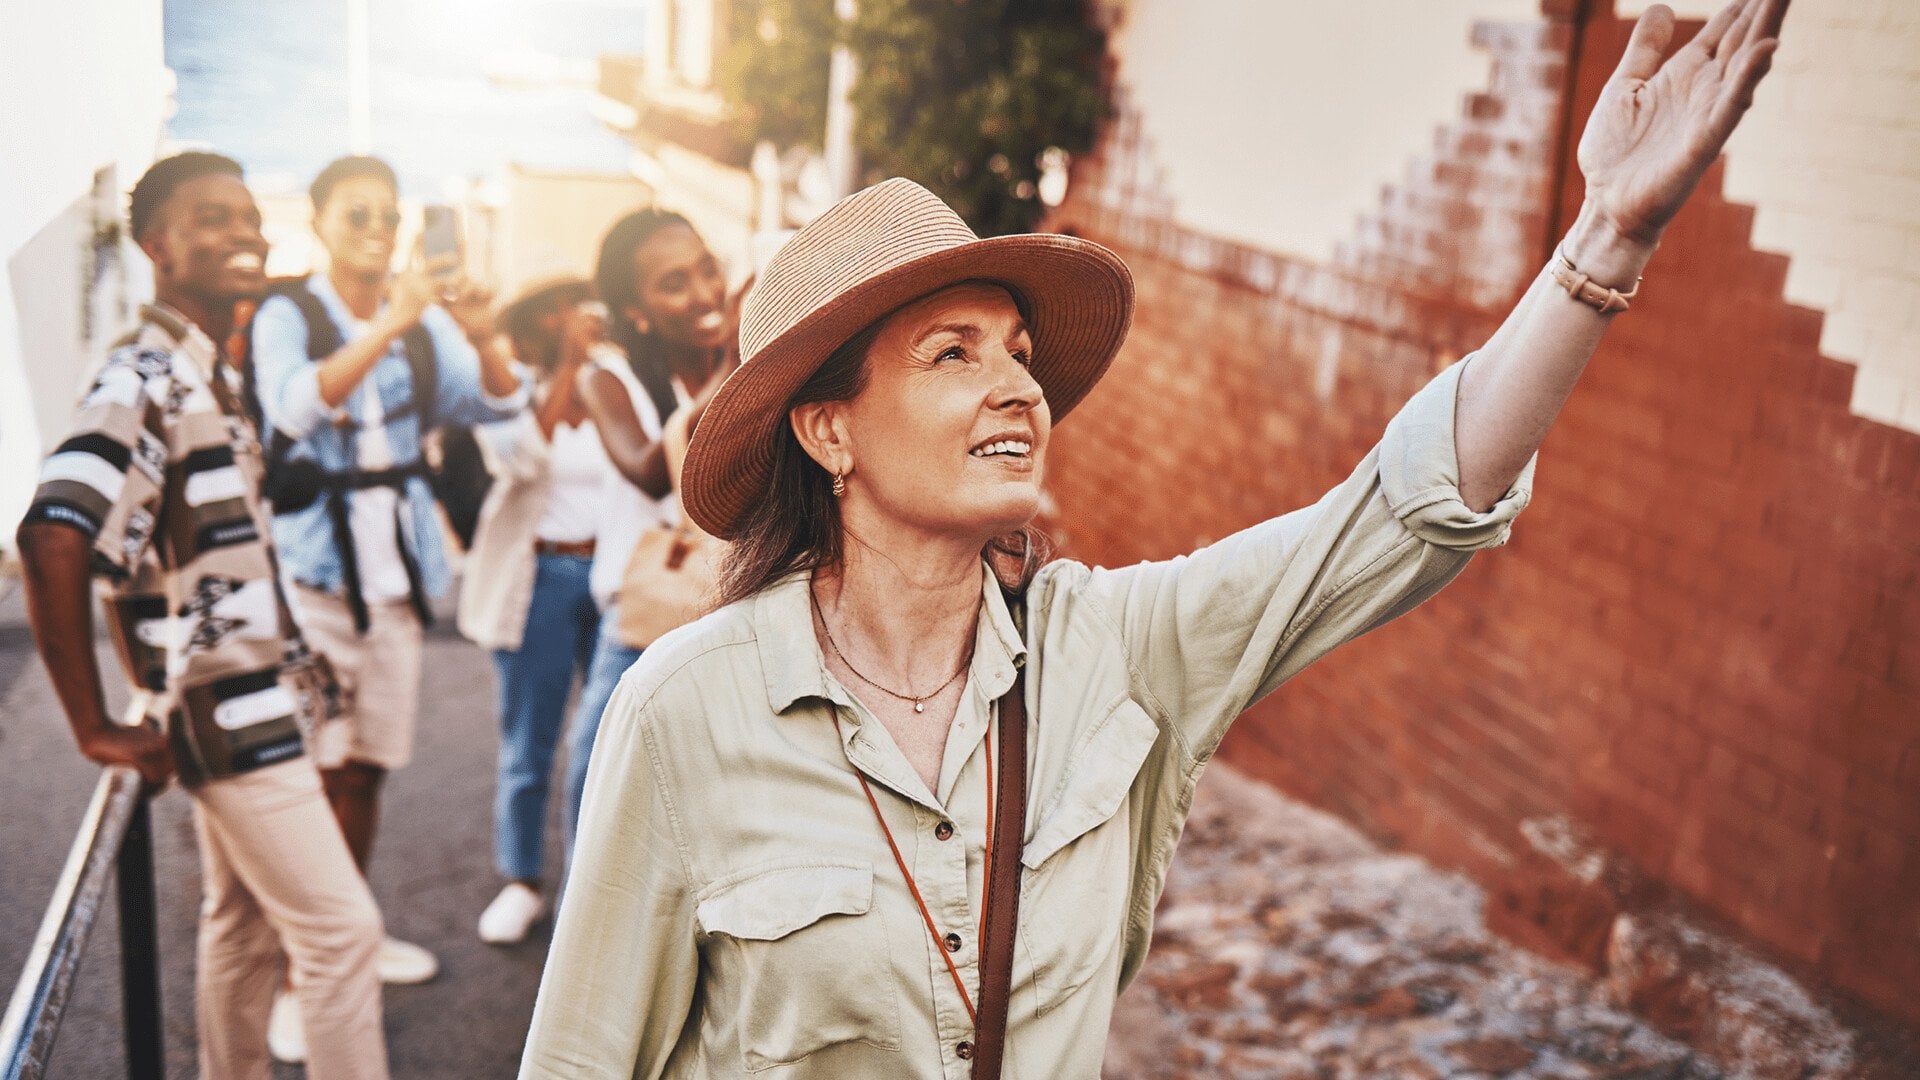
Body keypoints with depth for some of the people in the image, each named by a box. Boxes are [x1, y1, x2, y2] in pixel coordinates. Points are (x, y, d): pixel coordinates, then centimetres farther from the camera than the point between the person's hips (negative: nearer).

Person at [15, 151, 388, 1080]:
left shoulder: (210, 373, 11)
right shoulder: (144, 378, -17)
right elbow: (54, 540, -29)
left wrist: (155, 697, 12)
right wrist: (98, 730, -22)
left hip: (244, 703, 9)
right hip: (227, 712, -9)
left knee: (246, 926, 19)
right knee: (340, 929, -4)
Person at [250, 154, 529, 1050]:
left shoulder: (422, 318, 7)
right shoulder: (287, 315, -4)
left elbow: (501, 403, -2)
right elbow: (297, 405, -24)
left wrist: (481, 335, -21)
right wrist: (387, 327, -35)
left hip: (396, 557, 4)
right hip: (314, 558, -4)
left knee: (368, 766, 13)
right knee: (316, 768, -7)